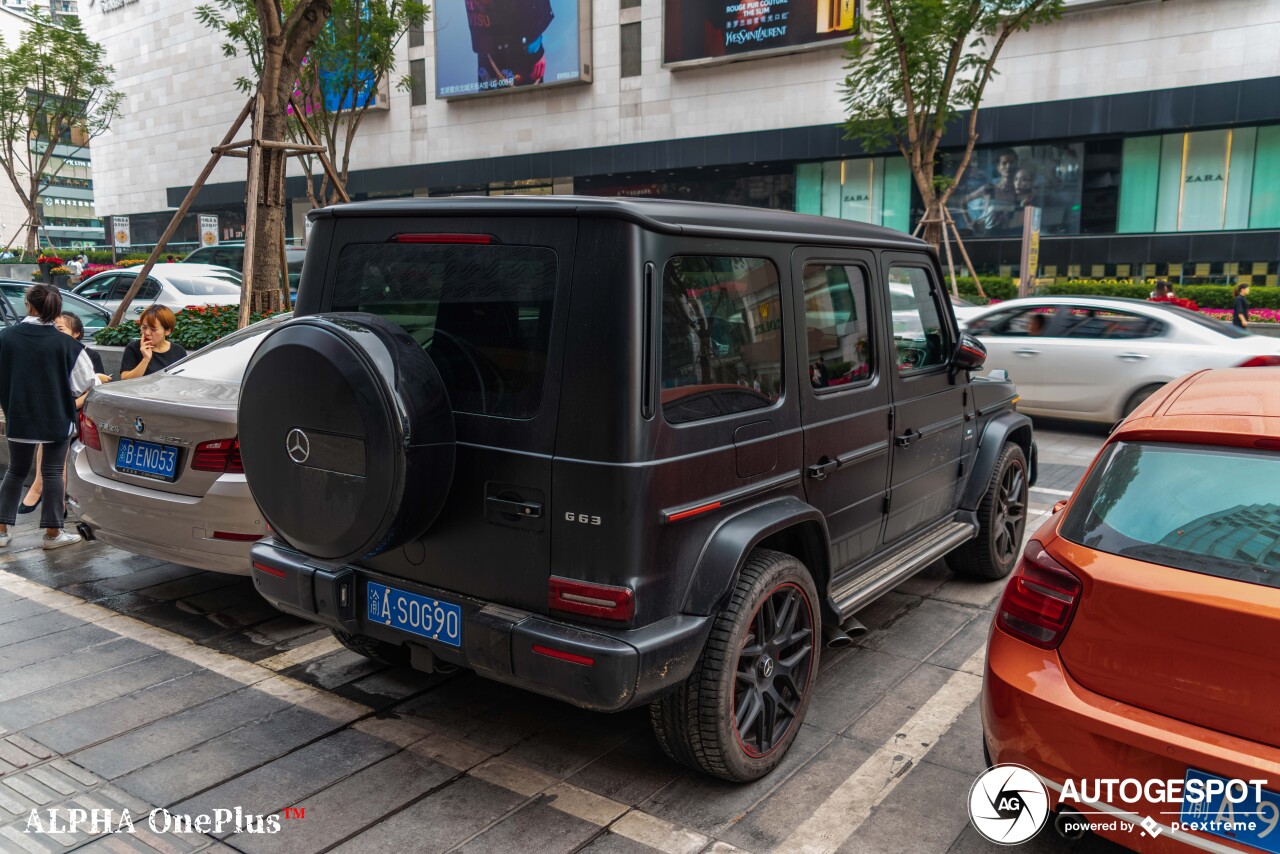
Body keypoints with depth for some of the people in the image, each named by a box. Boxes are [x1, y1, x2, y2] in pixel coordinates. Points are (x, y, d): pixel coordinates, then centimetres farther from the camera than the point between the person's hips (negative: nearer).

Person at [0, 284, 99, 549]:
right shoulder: (65, 344, -13)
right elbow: (83, 383, -9)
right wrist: (100, 381, 13)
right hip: (57, 418, -2)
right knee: (52, 472, 6)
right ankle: (52, 533, 10)